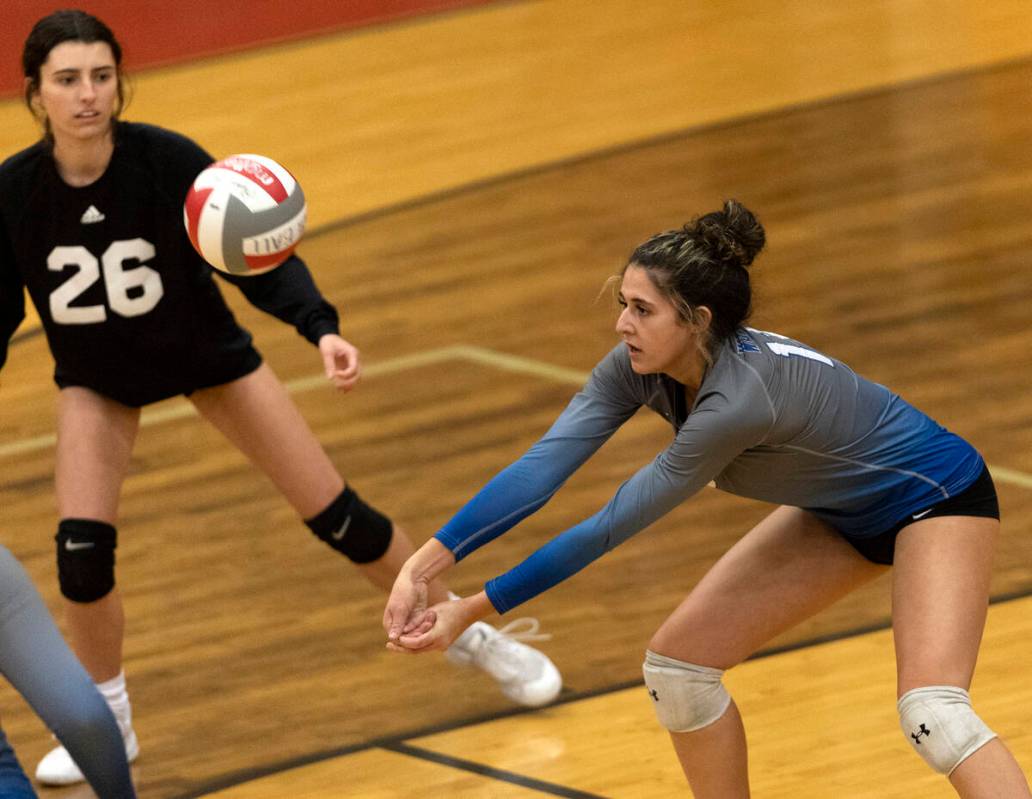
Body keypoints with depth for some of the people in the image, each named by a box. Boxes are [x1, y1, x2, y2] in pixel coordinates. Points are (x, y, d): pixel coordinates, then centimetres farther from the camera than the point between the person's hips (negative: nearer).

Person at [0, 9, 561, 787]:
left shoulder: (168, 160, -30)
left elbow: (257, 255, -24)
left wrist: (322, 329, -39)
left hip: (208, 356, -1)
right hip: (98, 380, 1)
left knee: (338, 517, 0)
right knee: (82, 549, -15)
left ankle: (470, 633, 22)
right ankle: (107, 721, 10)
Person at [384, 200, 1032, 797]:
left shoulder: (740, 397, -37)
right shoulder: (640, 367, -15)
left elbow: (611, 528, -32)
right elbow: (541, 467, -22)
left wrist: (474, 611, -28)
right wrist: (427, 564, -34)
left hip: (937, 497, -9)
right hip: (840, 513, 9)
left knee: (933, 712, -29)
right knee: (676, 664, 5)